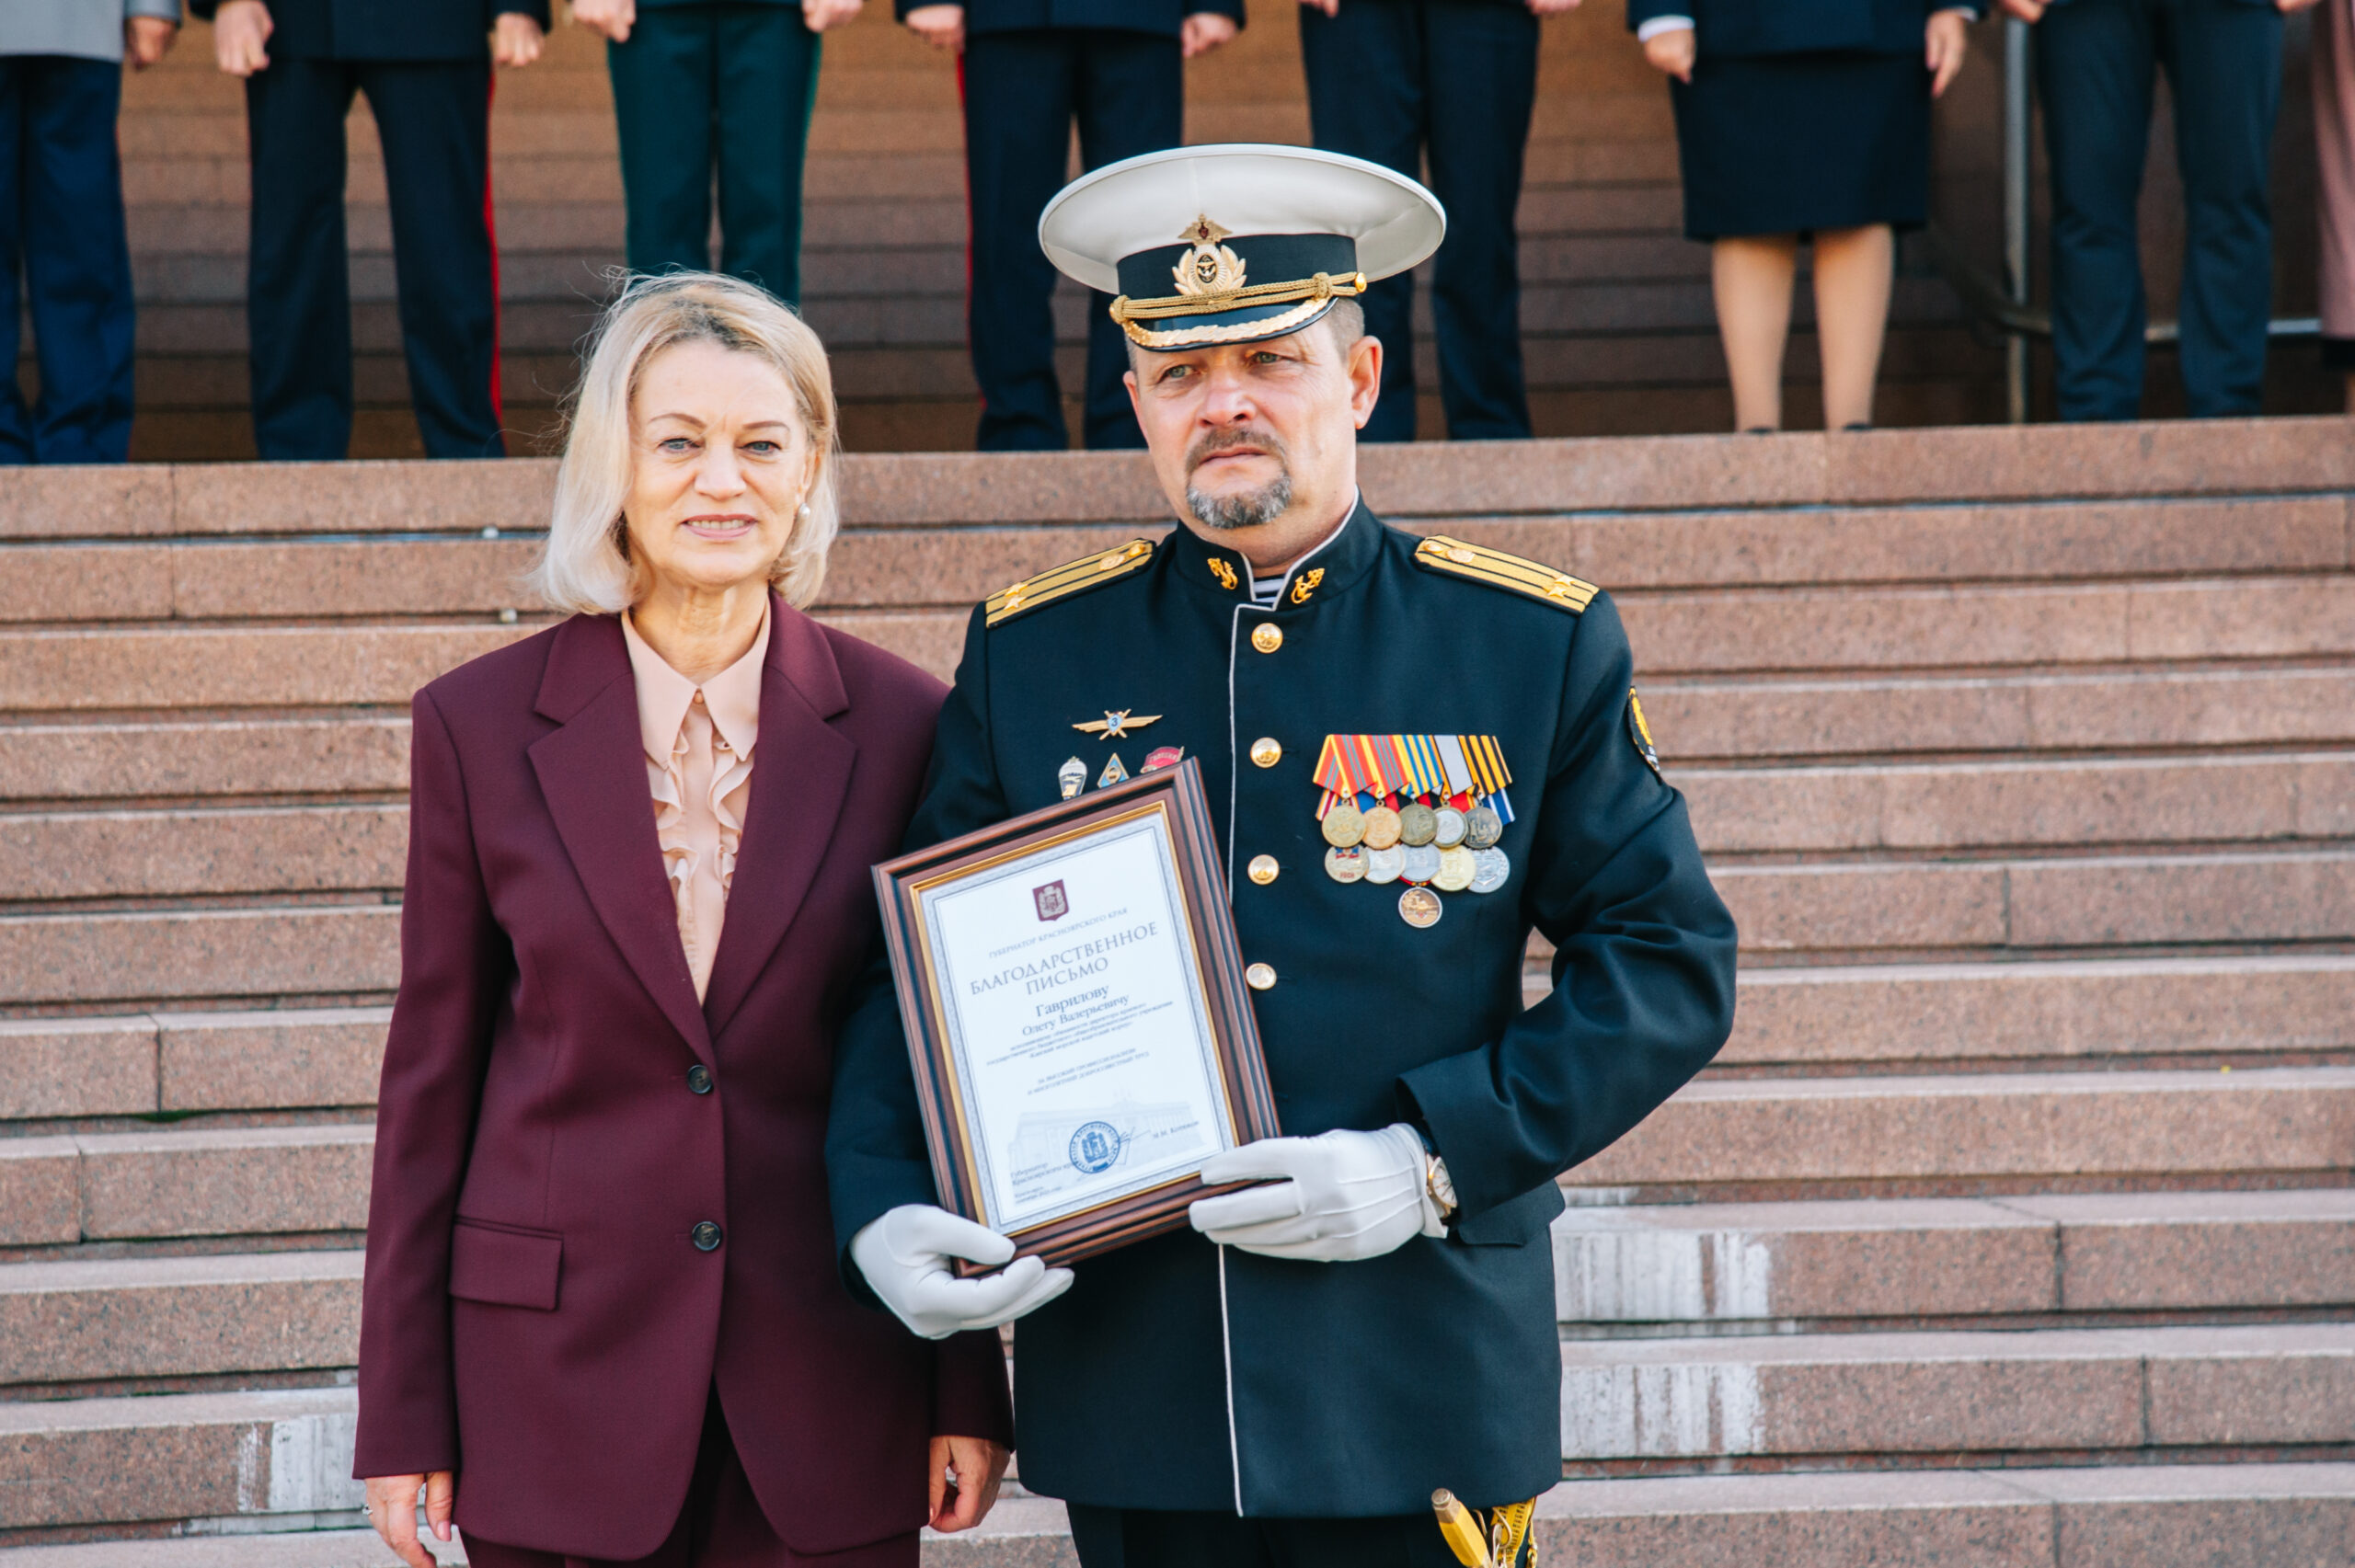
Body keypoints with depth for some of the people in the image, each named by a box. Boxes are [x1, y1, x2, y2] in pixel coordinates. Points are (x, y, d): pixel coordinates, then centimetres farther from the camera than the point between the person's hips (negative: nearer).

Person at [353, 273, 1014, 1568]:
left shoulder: (899, 726, 1)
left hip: (832, 1391, 0)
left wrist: (970, 1391, 4)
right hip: (560, 1387, 0)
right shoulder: (481, 726, 0)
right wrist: (403, 1413, 1)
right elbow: (433, 1074, 3)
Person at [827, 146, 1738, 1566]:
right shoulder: (1030, 653, 4)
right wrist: (885, 1214, -9)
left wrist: (1431, 1159, -12)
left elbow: (1672, 963, 0)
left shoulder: (1536, 645, 0)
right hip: (1130, 1393, 2)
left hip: (1421, 1388, -1)